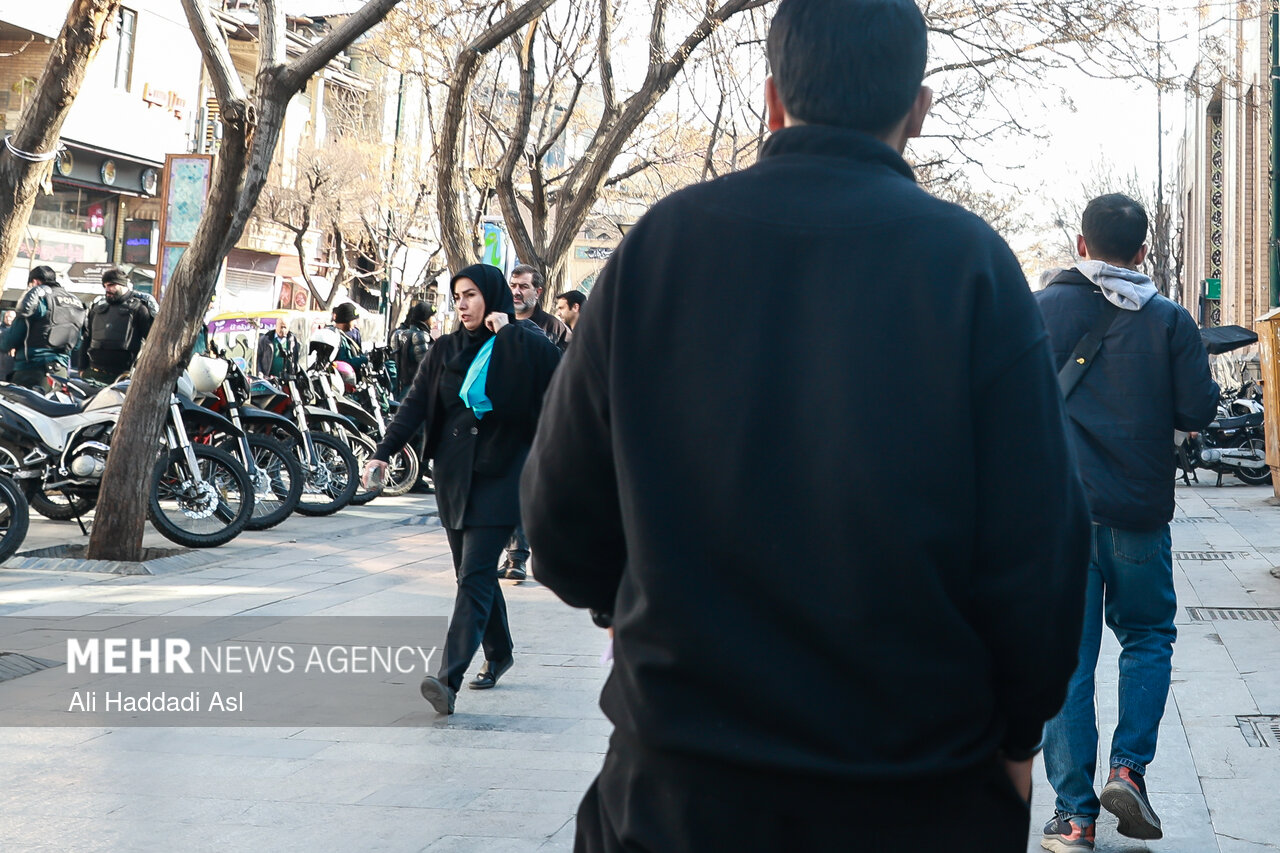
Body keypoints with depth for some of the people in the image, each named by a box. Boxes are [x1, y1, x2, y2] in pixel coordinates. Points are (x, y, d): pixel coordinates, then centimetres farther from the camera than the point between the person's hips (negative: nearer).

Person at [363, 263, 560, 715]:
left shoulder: (526, 347, -5)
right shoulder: (445, 350, 10)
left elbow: (558, 370, -27)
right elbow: (415, 404, 1)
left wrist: (508, 331, -20)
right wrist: (383, 453, -11)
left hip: (499, 475, -5)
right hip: (453, 474, 6)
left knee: (474, 576, -12)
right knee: (473, 573, 14)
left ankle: (449, 680, -18)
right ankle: (499, 654, 34)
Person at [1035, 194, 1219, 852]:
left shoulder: (1043, 309, -1)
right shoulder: (1169, 319, -1)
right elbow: (1198, 411, -4)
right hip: (1140, 510, 0)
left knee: (1067, 656, 3)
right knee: (1148, 636, 19)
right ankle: (1129, 767, 3)